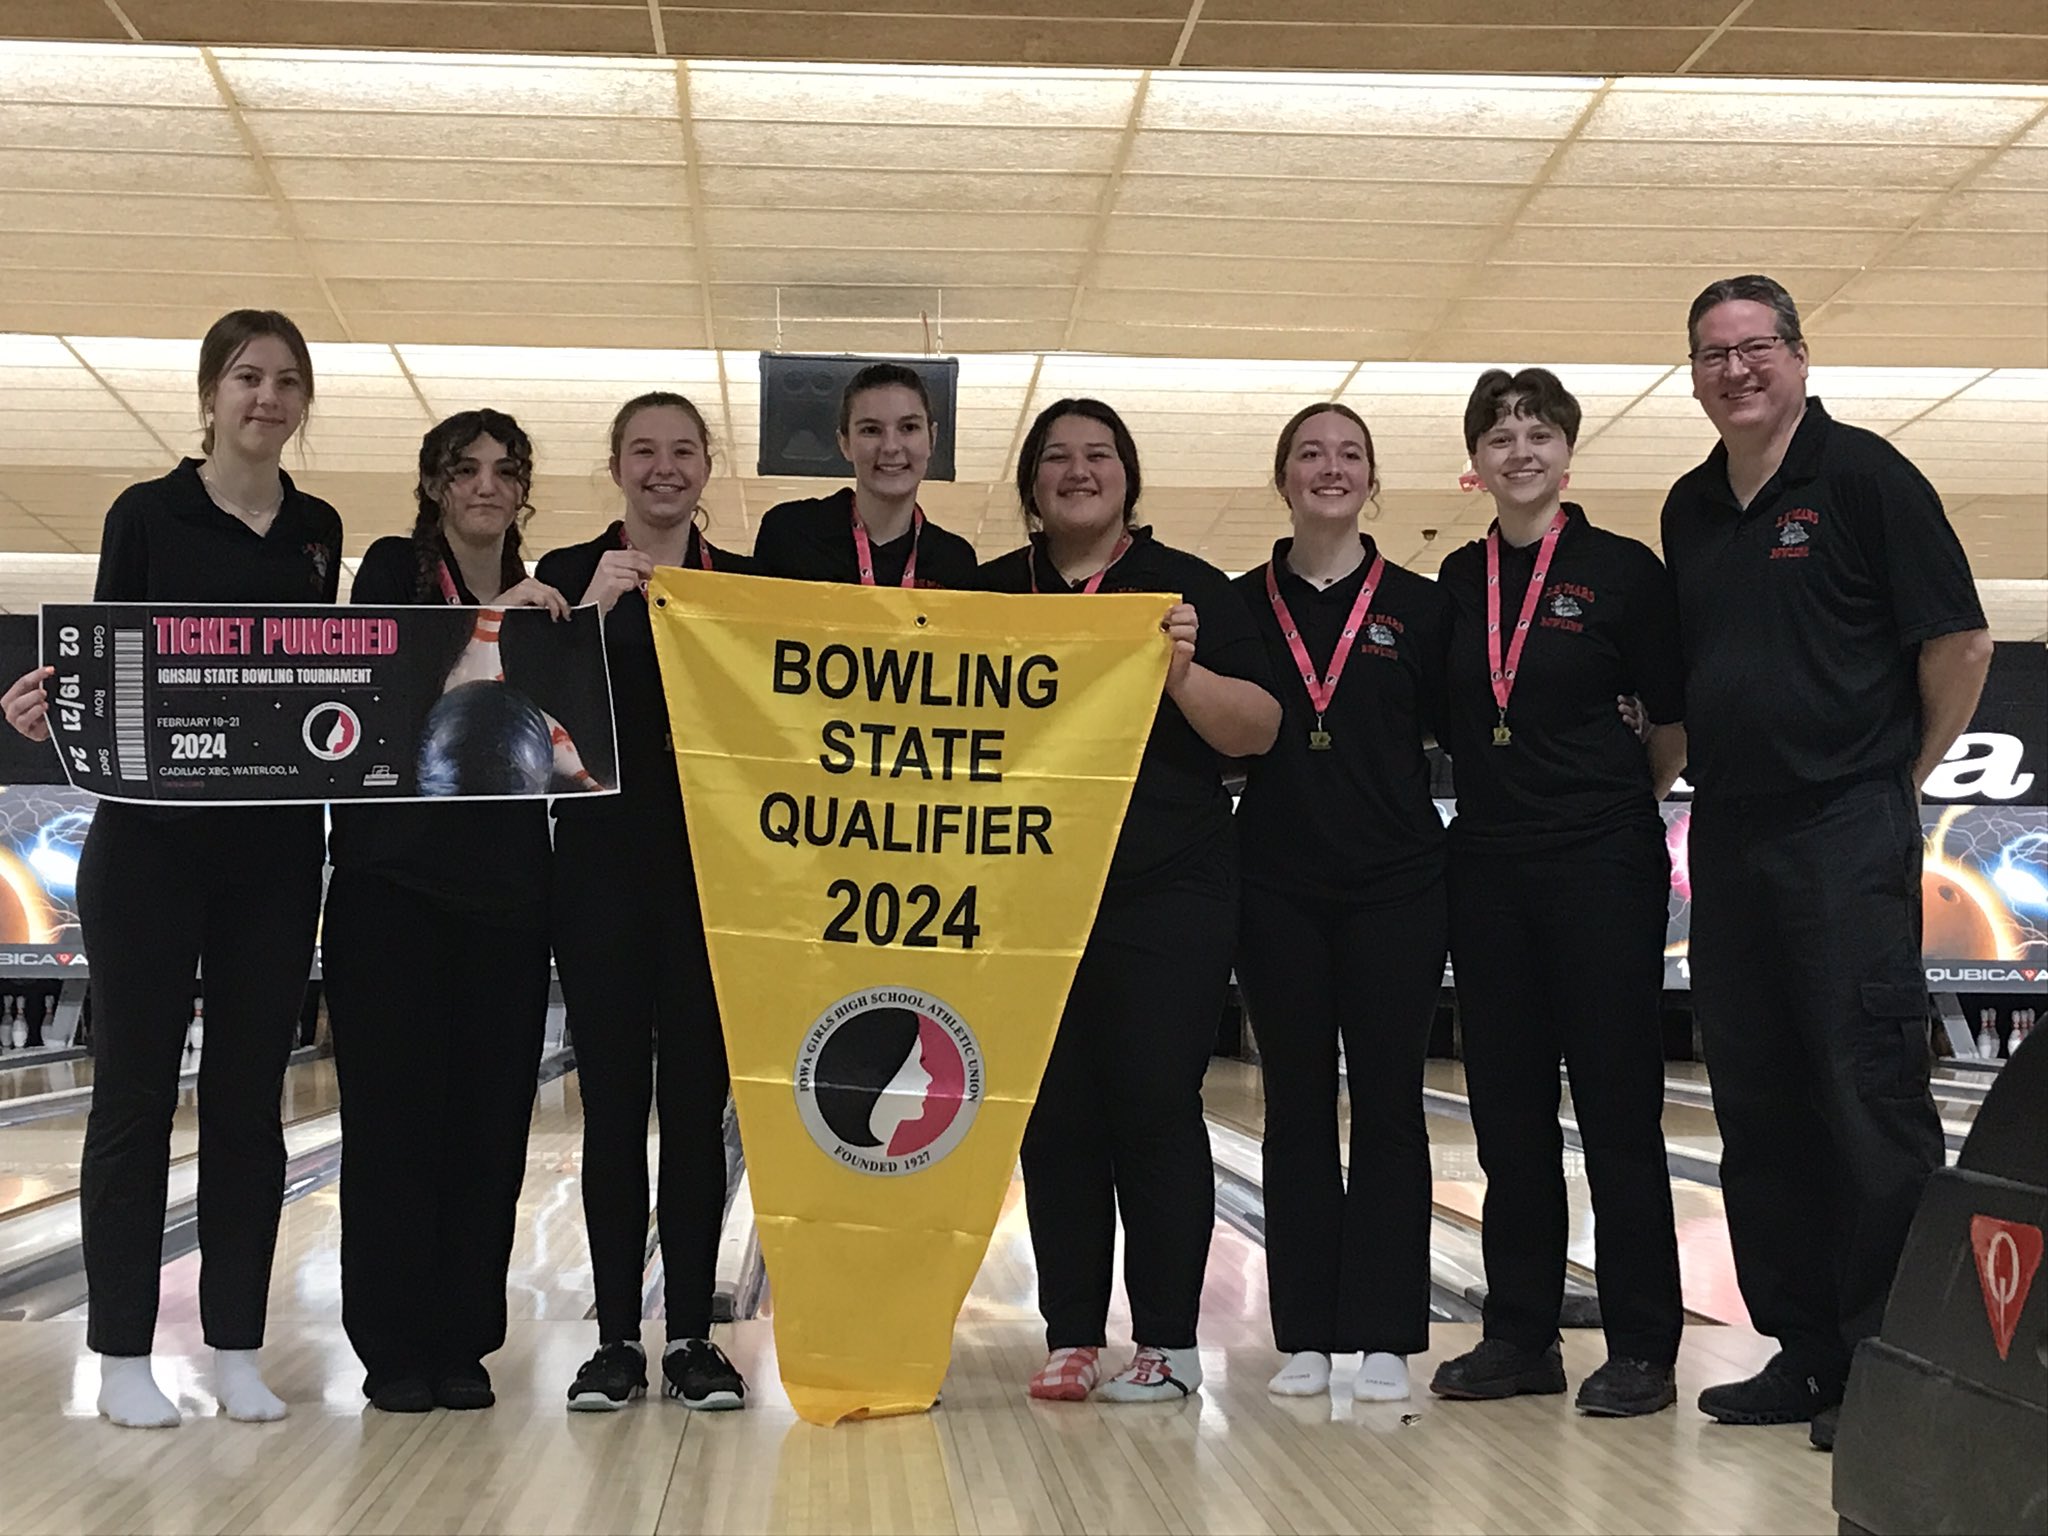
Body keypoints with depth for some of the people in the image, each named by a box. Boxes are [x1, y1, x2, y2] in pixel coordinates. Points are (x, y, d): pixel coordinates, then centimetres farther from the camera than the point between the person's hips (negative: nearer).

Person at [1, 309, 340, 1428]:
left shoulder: (317, 533, 9)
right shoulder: (148, 515, -1)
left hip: (274, 843, 3)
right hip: (153, 838, -3)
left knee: (248, 1096, 7)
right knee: (134, 1092, 2)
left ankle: (236, 1347, 16)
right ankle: (122, 1354, 12)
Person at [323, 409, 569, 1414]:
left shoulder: (542, 602, 15)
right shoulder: (395, 569, 5)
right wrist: (485, 619, -23)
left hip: (502, 888, 3)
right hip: (394, 878, -3)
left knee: (488, 1123, 3)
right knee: (392, 1116, -2)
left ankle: (461, 1342, 13)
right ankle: (393, 1348, 8)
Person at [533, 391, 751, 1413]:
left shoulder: (747, 583, 9)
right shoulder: (567, 576, 6)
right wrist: (592, 609, -18)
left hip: (712, 868, 1)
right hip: (603, 866, 0)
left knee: (697, 1103, 3)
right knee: (612, 1102, 2)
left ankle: (692, 1336, 11)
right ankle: (617, 1336, 11)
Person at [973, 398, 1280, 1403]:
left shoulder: (1187, 589, 4)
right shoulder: (988, 594, 12)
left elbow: (1258, 731, -1)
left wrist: (1183, 672, -17)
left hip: (1163, 896, -3)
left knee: (1154, 1111, -2)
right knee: (1053, 1120, 5)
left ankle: (1168, 1341, 8)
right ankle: (1071, 1338, 14)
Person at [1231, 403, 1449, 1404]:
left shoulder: (1418, 606, 5)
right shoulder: (1240, 605, 6)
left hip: (1393, 885, -1)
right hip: (1278, 887, 1)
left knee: (1387, 1105, 2)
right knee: (1297, 1107, 6)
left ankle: (1384, 1336, 10)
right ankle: (1306, 1335, 14)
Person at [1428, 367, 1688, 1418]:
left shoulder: (1621, 571, -4)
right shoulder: (1458, 581, 9)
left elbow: (1674, 719, 0)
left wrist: (1616, 807, 9)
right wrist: (1508, 795, 12)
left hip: (1600, 867, -4)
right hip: (1487, 867, 5)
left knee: (1617, 1105, -1)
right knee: (1507, 1108, 9)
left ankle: (1642, 1349, 7)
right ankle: (1521, 1335, 18)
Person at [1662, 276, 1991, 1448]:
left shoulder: (1863, 476, -6)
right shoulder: (1690, 510, 13)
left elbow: (1960, 644, -7)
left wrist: (1904, 774, 0)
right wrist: (1717, 768, 14)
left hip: (1846, 834, -6)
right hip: (1729, 836, 7)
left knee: (1872, 1098, -4)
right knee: (1759, 1108, 10)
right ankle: (1803, 1350, 20)